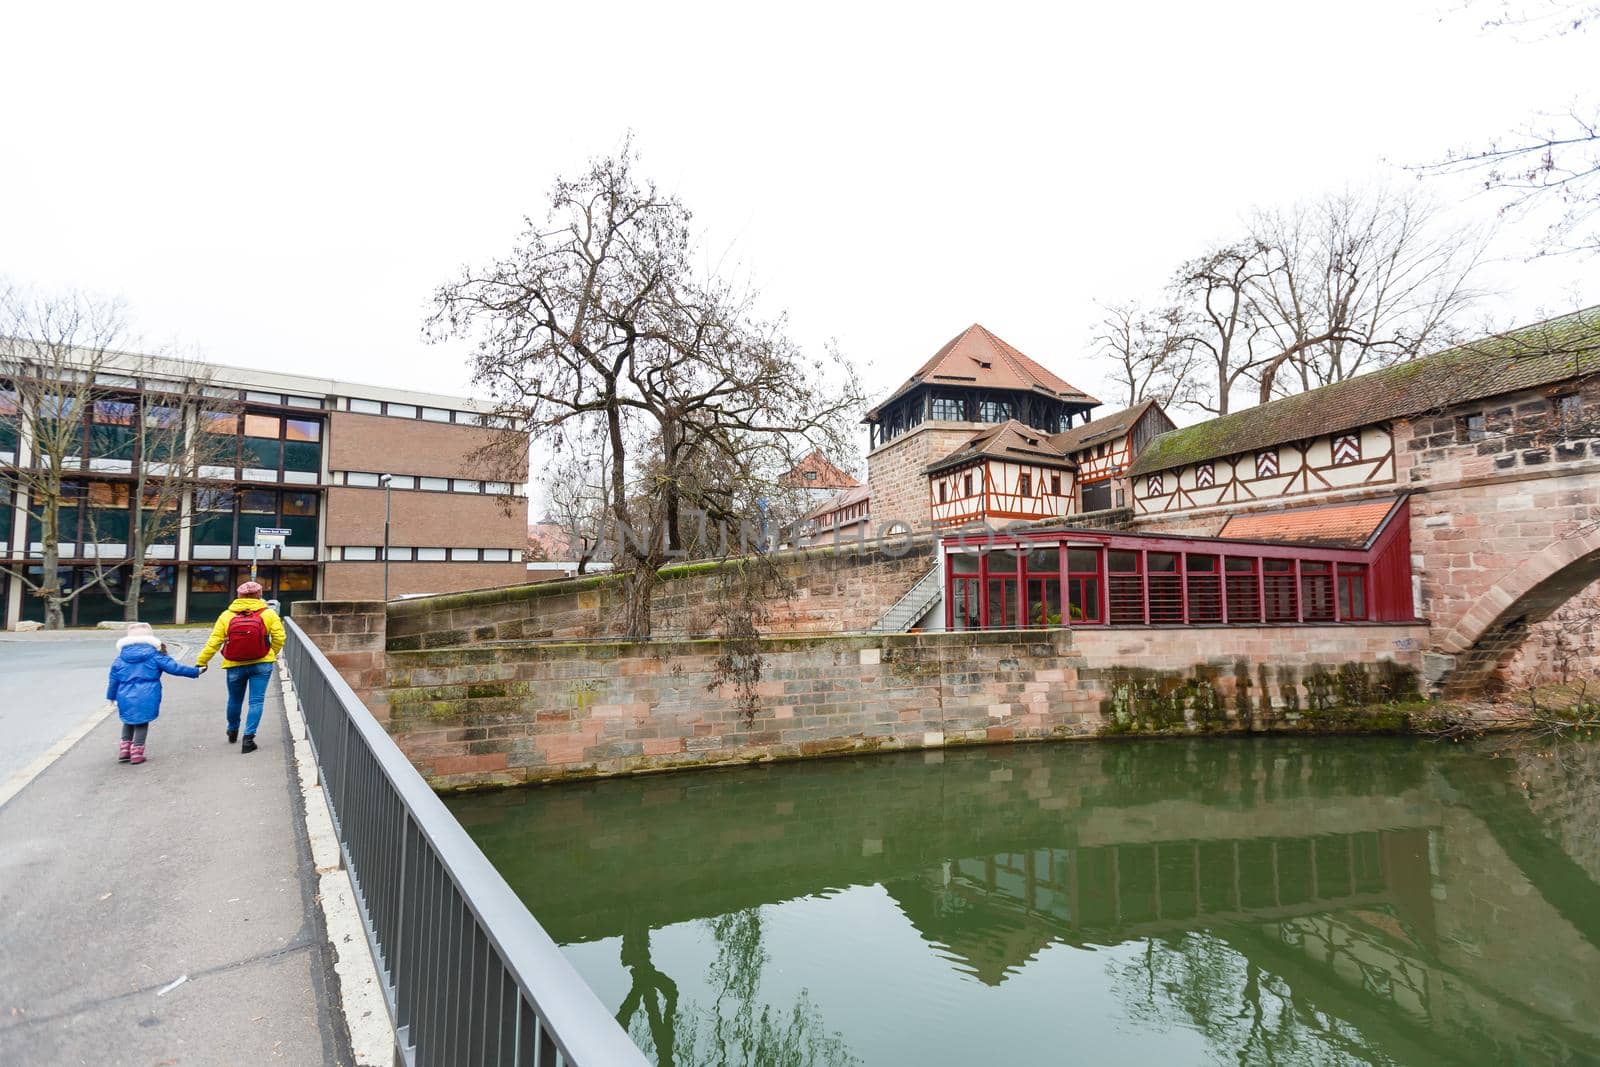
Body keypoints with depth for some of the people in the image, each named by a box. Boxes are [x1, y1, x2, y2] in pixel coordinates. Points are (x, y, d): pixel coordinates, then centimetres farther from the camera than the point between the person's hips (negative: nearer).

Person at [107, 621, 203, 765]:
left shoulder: (121, 657, 6)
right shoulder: (154, 655, -4)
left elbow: (114, 678, 11)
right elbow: (174, 667, -6)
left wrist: (111, 695, 22)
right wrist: (195, 672, 1)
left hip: (126, 698, 3)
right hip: (146, 698, -3)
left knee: (128, 722, 22)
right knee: (142, 724, 10)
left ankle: (124, 751, 19)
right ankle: (137, 753, 7)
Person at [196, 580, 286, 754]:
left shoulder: (226, 616, -3)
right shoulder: (268, 614, -7)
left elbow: (214, 642, -3)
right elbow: (279, 637, -6)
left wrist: (201, 661, 7)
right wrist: (272, 654, 11)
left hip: (234, 666, 2)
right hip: (261, 664, -2)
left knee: (234, 700, 22)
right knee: (256, 701, 2)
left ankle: (233, 731, 42)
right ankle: (248, 738, -5)